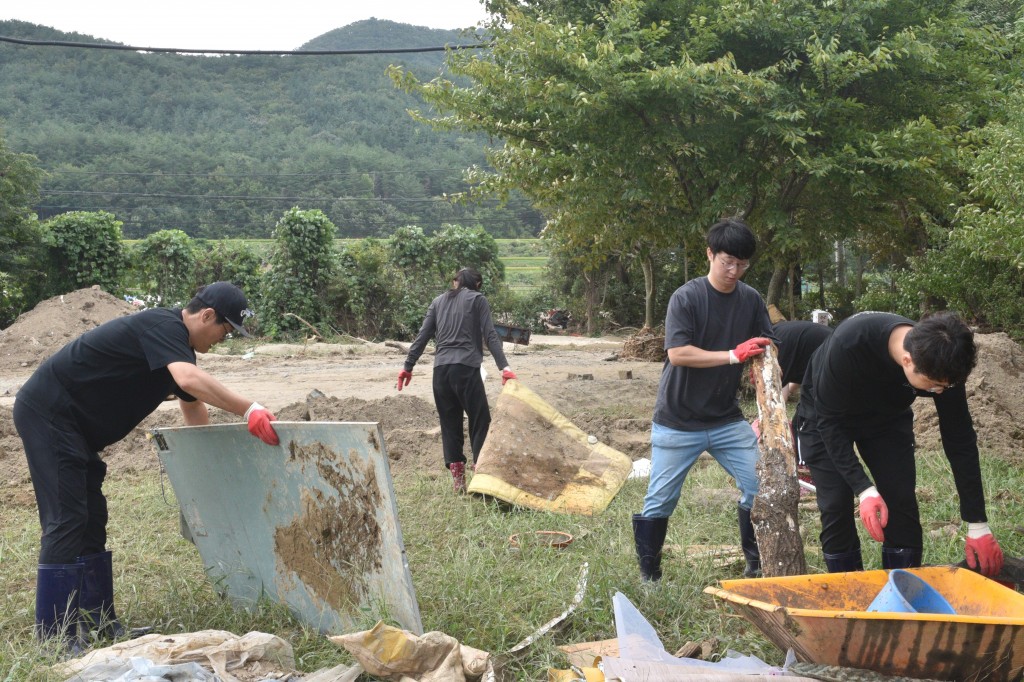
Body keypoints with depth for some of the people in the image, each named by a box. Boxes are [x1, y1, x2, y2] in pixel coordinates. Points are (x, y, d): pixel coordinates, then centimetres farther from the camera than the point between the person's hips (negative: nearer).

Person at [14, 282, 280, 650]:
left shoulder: (178, 344, 12)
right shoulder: (163, 326, -19)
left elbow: (193, 407, 23)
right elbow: (190, 380, -39)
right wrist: (249, 409, -42)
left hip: (70, 423, 11)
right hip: (47, 412, -11)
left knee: (91, 519, 11)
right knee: (66, 520, -12)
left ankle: (97, 620, 17)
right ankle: (54, 635, -7)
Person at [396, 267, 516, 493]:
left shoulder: (438, 301, 19)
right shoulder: (477, 299, 8)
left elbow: (422, 336, 15)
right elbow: (490, 335, -3)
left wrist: (408, 366, 17)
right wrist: (504, 367, -8)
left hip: (441, 369, 4)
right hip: (466, 367, -4)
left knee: (449, 424, 9)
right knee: (480, 421, 1)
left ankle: (458, 482, 8)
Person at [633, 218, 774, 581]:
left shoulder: (751, 300, 2)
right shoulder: (686, 298, -12)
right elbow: (678, 353, -21)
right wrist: (733, 355, -27)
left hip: (728, 421, 4)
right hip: (678, 423, -4)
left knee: (760, 486, -4)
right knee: (660, 501, 3)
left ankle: (757, 565, 14)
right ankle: (649, 576, 20)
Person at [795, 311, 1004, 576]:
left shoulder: (942, 364, -28)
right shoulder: (848, 344, -42)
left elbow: (960, 441, -18)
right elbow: (829, 420, -30)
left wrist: (978, 525, -16)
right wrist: (863, 489, -36)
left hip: (886, 418, 3)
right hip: (826, 417, -3)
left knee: (902, 505, -8)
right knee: (836, 507, -12)